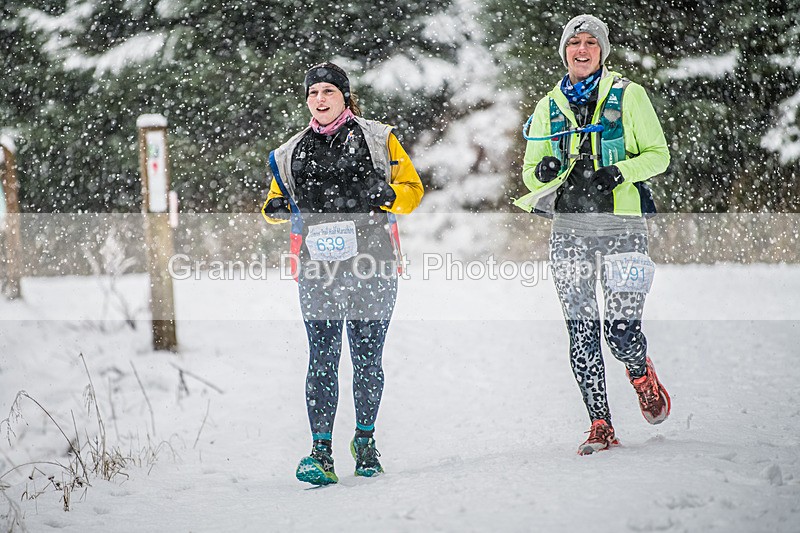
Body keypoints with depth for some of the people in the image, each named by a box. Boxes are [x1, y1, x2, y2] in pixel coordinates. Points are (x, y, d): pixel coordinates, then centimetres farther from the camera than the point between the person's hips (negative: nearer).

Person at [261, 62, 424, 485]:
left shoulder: (378, 139, 9)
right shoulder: (292, 153, 16)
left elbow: (413, 189, 9)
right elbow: (275, 204, 24)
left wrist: (387, 193, -13)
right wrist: (275, 207, 0)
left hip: (372, 262, -1)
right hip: (318, 267, 1)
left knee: (367, 358, 3)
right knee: (322, 358, -8)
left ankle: (365, 440, 22)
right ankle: (320, 453, -9)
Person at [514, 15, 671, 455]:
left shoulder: (628, 95, 4)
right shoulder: (549, 107, 13)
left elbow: (658, 154, 2)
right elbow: (530, 172, 16)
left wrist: (618, 172, -15)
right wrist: (544, 170, -8)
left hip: (621, 223, -3)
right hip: (570, 225, 3)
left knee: (622, 332, -9)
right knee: (581, 332, -4)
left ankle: (641, 374, 26)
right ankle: (600, 425, 5)